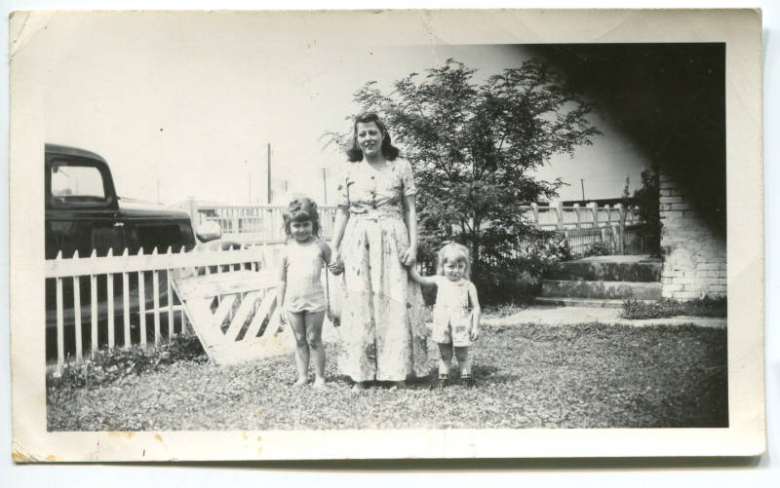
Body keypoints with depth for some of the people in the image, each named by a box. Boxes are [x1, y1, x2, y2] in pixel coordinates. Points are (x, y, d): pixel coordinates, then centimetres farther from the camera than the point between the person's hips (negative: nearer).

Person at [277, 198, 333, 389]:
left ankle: (320, 377, 13)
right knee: (300, 340, 11)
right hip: (293, 303, 2)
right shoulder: (288, 250, 3)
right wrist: (280, 306, 7)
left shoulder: (320, 246, -2)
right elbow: (282, 280, 8)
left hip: (314, 301, -2)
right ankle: (302, 376, 19)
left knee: (314, 340, 3)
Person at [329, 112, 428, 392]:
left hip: (393, 244, -1)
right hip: (358, 245, 2)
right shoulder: (349, 170, 7)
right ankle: (361, 375, 9)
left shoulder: (401, 167, 3)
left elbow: (410, 210, 3)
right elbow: (342, 212, 9)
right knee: (359, 308, 2)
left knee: (396, 306, -2)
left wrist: (413, 245, -6)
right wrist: (334, 251, 3)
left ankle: (399, 374, 8)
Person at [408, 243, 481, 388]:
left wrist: (475, 327, -8)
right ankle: (443, 377, 18)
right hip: (443, 324, 2)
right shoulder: (439, 281, 4)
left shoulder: (468, 286, -3)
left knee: (462, 355, 6)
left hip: (461, 325, -2)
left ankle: (466, 377, 18)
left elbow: (476, 307, -3)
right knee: (444, 354, 11)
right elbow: (419, 279, 7)